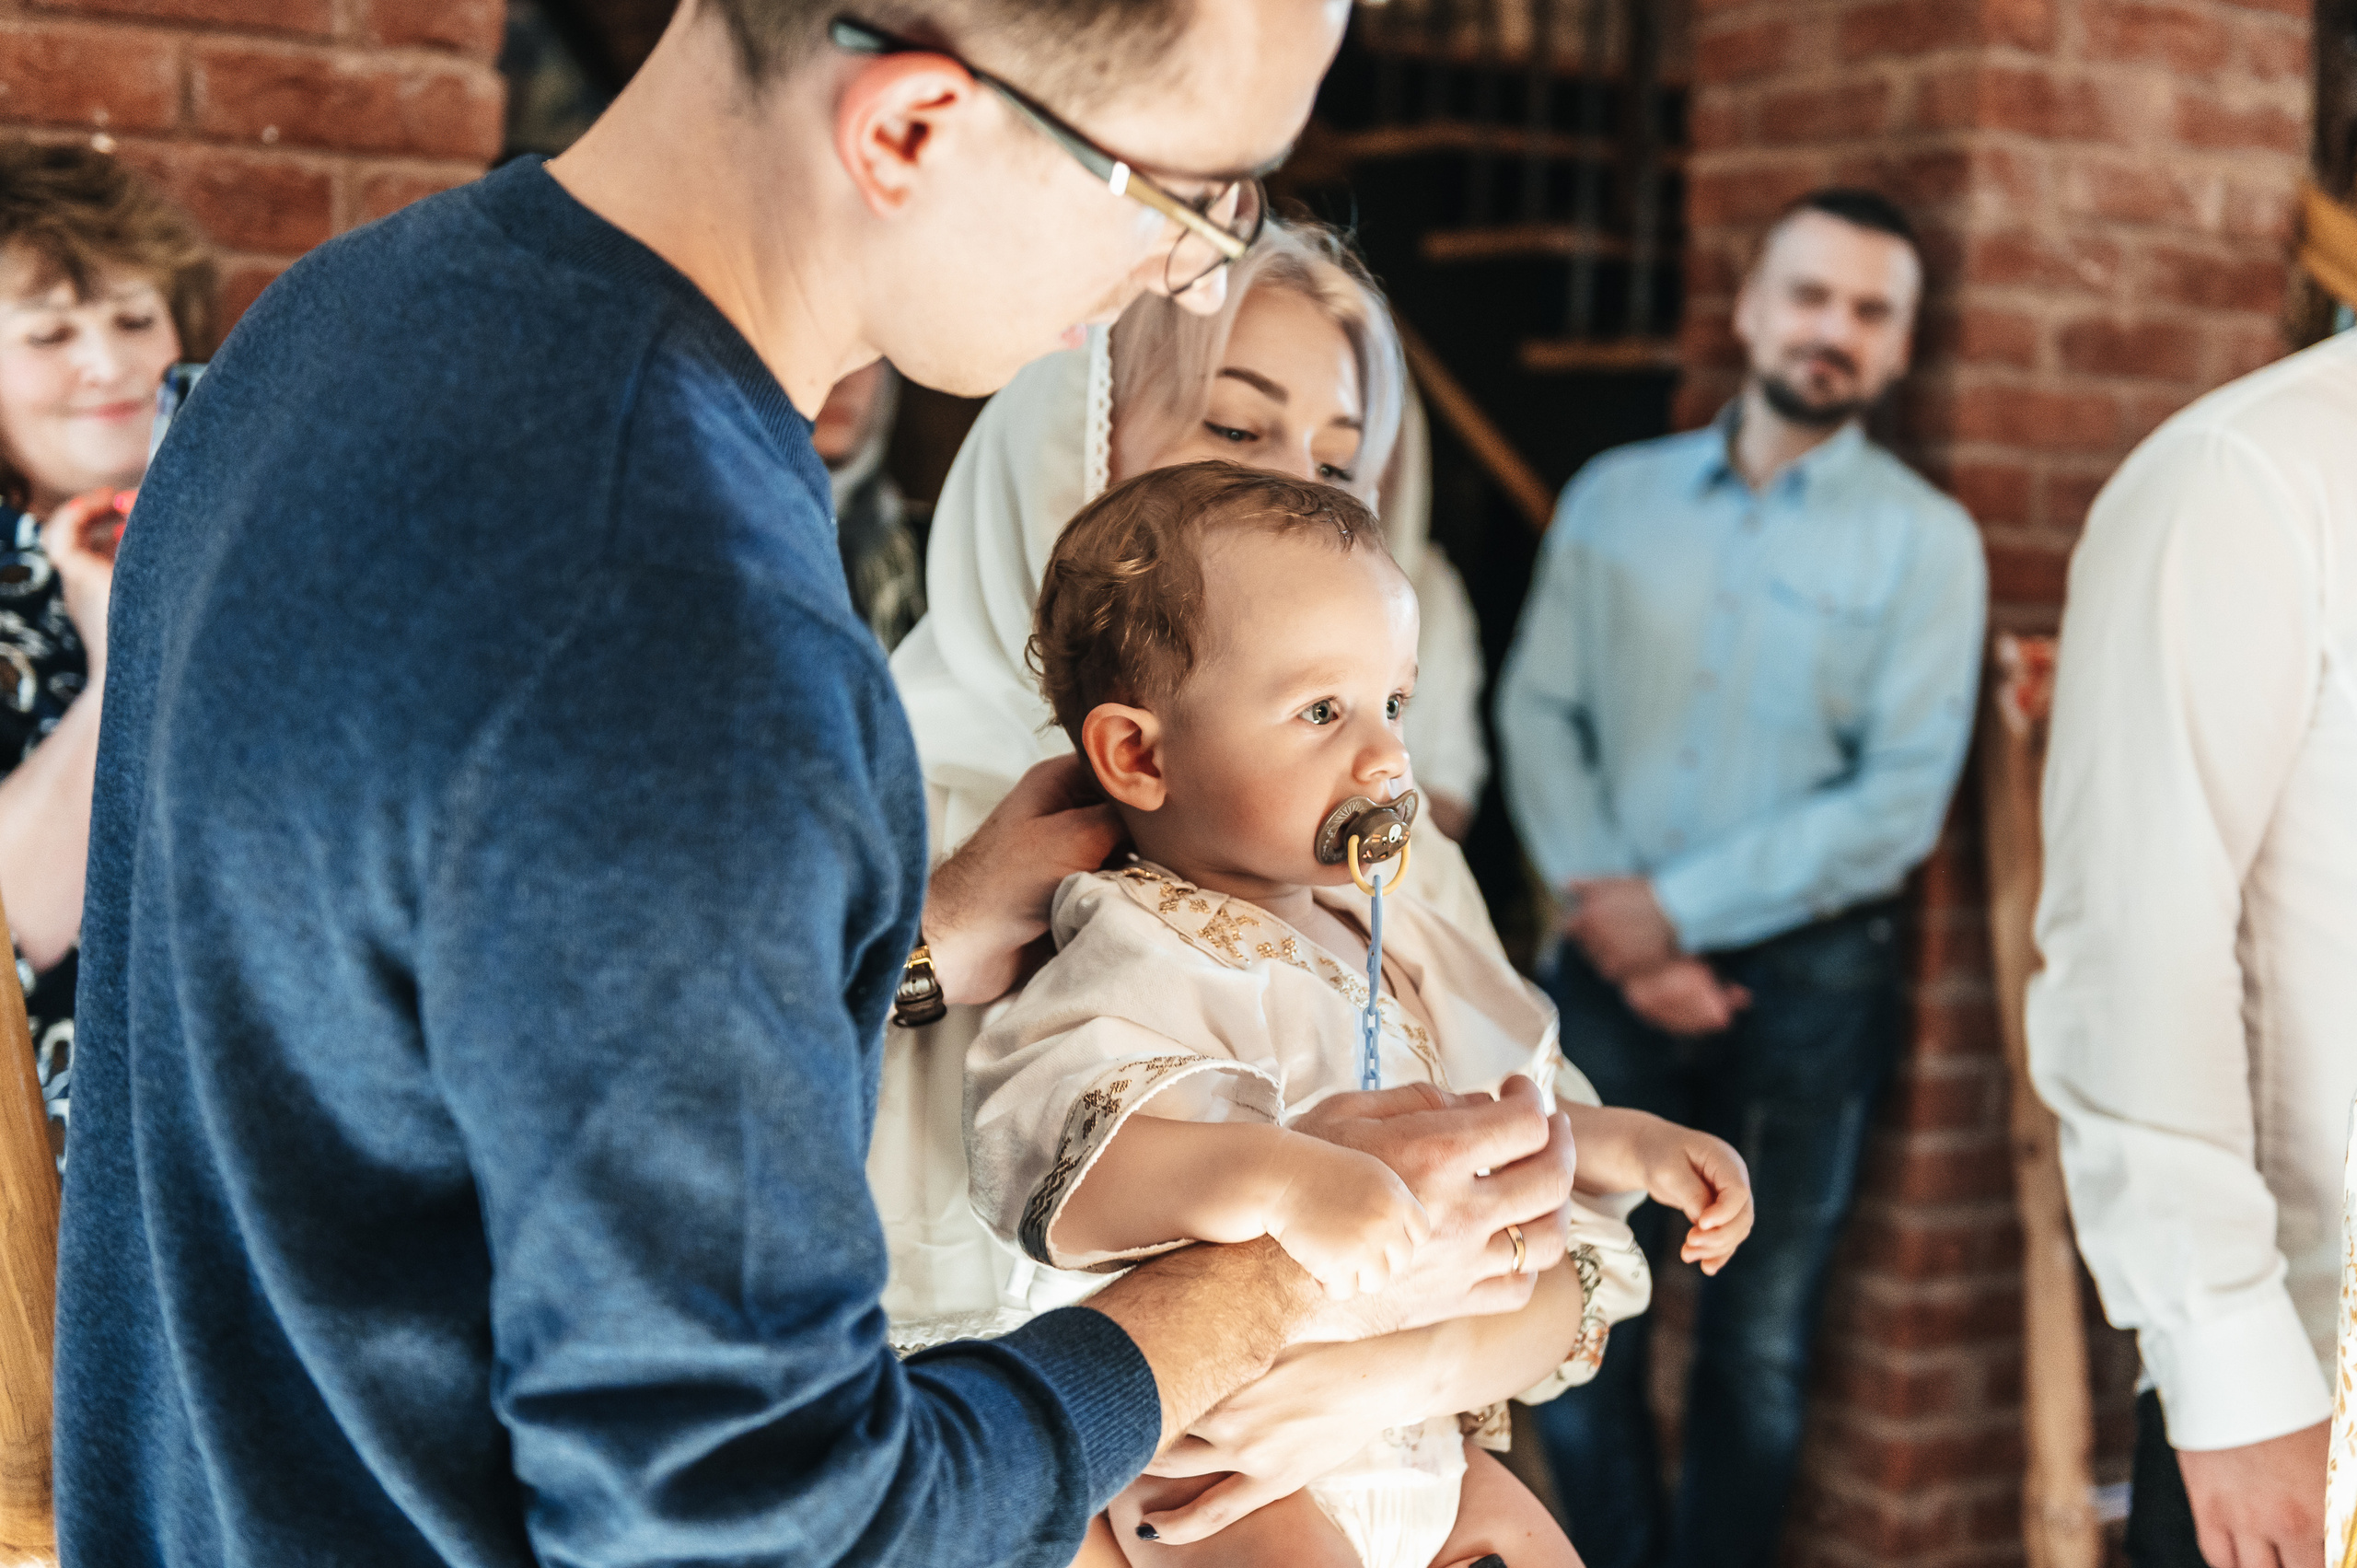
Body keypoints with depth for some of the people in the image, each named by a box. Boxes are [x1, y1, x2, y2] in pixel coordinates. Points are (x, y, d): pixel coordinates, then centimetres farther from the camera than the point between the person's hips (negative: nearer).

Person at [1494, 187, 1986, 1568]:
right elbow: (1540, 711, 1)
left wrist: (1677, 907, -14)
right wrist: (1607, 911, -13)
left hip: (1807, 977, -2)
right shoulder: (1615, 498, 5)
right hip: (1620, 967, 2)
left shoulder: (1924, 539, -4)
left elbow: (1900, 798, -11)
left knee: (1760, 1342, 10)